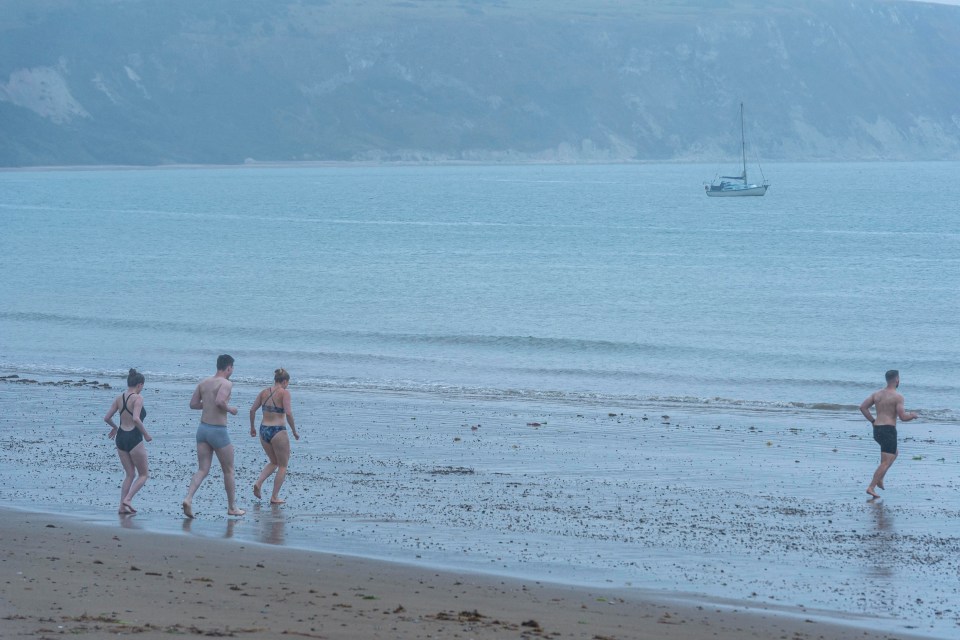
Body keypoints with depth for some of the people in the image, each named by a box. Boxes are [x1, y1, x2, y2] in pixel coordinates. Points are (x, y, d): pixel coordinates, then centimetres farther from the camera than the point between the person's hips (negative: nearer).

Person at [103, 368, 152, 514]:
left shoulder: (119, 398, 7)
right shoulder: (138, 398, -12)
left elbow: (107, 418, 7)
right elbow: (136, 419, -25)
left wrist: (114, 427, 27)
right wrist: (146, 434, -12)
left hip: (121, 437, 7)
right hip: (134, 438, -7)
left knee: (130, 474, 16)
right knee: (143, 474, 8)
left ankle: (122, 506, 8)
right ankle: (128, 499, -9)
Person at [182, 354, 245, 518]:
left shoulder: (204, 382, 9)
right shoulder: (226, 383, -13)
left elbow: (193, 404, 12)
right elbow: (220, 401, -29)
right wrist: (230, 409, -10)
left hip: (202, 429, 6)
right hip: (218, 431, -6)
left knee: (202, 470, 6)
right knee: (228, 470, 11)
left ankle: (188, 499, -16)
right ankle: (232, 507, 21)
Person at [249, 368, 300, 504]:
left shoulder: (264, 392, 6)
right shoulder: (284, 393, -10)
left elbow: (252, 410, 5)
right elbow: (288, 413, -19)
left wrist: (252, 427, 18)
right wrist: (294, 431, -9)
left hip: (264, 430, 6)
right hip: (278, 431, -6)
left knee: (273, 462, 24)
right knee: (283, 466, 11)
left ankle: (258, 483, 2)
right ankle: (274, 497, 8)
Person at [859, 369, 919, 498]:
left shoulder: (877, 394, 9)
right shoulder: (897, 396, -10)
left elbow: (862, 407, 4)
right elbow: (903, 417, -15)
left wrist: (873, 421, 11)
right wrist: (913, 415, 5)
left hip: (877, 430, 8)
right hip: (889, 430, -7)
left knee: (894, 454, 29)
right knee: (886, 462, -4)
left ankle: (880, 479, 17)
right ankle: (871, 487, -14)